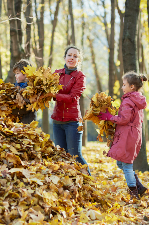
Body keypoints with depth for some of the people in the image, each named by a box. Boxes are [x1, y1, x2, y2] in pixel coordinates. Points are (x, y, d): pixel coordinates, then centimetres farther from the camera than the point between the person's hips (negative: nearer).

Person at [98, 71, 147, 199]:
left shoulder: (128, 101, -15)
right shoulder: (138, 100, 14)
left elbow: (124, 119, -21)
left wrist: (109, 117, -8)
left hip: (127, 136, -10)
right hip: (135, 134, 10)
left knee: (126, 165, -2)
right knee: (121, 163, 16)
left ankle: (134, 192, 3)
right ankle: (139, 187, 15)